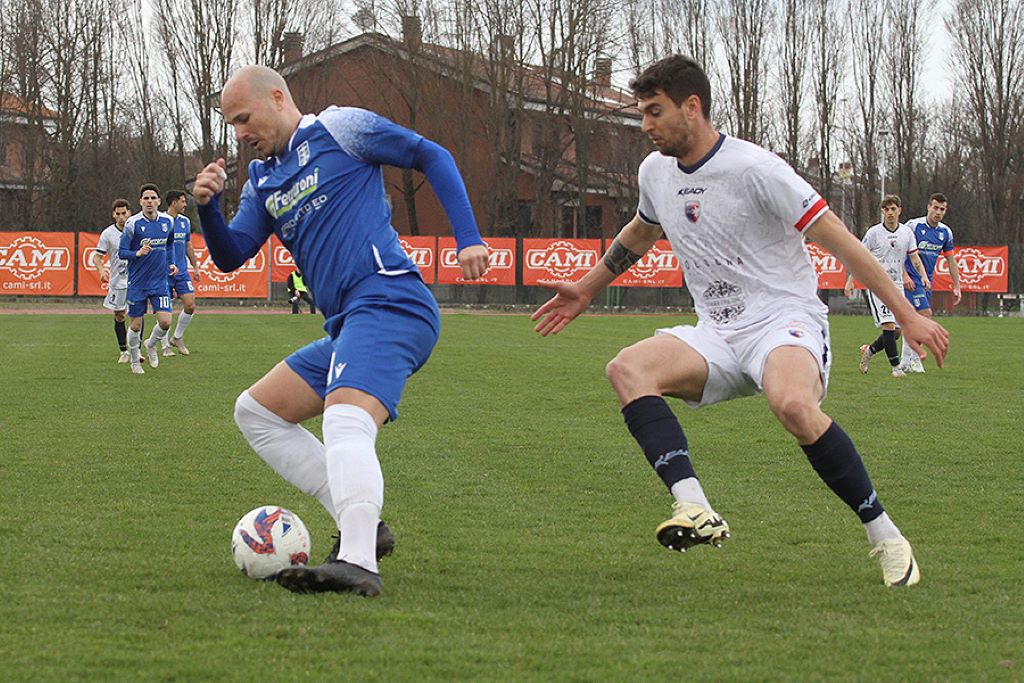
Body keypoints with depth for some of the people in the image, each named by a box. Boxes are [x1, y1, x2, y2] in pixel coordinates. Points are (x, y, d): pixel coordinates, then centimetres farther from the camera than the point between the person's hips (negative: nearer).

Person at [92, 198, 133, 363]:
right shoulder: (108, 233, -4)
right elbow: (97, 256, -5)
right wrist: (101, 270, -24)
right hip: (117, 280, 0)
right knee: (119, 315, 6)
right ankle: (124, 351, 20)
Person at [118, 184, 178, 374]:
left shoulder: (167, 221, 1)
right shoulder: (133, 224, -12)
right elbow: (121, 252, -9)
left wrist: (170, 263, 10)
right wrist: (137, 253, -26)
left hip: (160, 282, 3)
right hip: (137, 283, -3)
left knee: (165, 321, -10)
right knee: (135, 326, 4)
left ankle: (151, 345, 22)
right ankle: (135, 360, 28)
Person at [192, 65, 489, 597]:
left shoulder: (339, 129, 3)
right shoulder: (261, 179, 23)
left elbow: (432, 157, 4)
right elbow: (230, 257, 18)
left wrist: (468, 237, -6)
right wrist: (207, 206, -2)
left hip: (388, 303, -10)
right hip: (346, 327, 10)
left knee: (347, 420, -31)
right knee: (255, 412, 14)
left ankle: (358, 563, -51)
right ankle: (361, 527, 1)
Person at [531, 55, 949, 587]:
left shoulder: (754, 169, -13)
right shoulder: (656, 171, 9)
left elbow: (837, 239, -12)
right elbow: (639, 233, 32)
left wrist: (906, 314, -13)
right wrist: (586, 290, 39)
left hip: (787, 320, -7)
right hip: (717, 335, 7)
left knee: (793, 404, -39)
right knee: (627, 369, -21)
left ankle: (885, 537, -21)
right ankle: (694, 508, -37)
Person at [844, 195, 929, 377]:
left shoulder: (906, 232, 5)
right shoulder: (874, 232, -5)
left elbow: (914, 257, 10)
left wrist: (924, 276, -6)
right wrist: (850, 281, -4)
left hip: (896, 285, 5)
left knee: (897, 331, 3)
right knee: (889, 325, -17)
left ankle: (869, 351, 26)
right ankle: (896, 367, -13)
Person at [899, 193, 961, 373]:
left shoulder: (945, 232, 6)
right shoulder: (913, 226, -12)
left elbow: (950, 260, 12)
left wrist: (956, 287, 9)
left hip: (928, 281, 6)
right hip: (911, 279, -6)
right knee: (925, 314, -17)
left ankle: (905, 362, 13)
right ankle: (915, 358, -7)